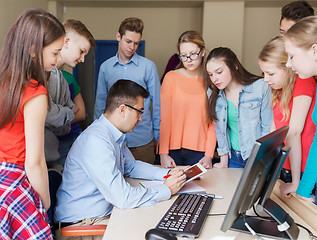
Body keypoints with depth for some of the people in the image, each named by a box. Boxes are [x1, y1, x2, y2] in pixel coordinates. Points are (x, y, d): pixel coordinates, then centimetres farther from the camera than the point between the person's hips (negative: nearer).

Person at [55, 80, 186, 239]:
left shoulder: (115, 135, 5)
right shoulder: (96, 141, -27)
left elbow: (131, 166, 21)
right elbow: (123, 198, -29)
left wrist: (167, 174, 6)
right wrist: (167, 190, -17)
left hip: (106, 210, 9)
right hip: (82, 221, -9)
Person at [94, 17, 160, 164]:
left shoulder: (148, 66, -3)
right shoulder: (105, 67, 5)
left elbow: (157, 102, 2)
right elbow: (100, 103, 11)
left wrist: (157, 135, 4)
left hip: (142, 141, -2)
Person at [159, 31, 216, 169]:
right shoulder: (171, 77, 1)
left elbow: (213, 122, 2)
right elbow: (164, 118, -1)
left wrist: (209, 155, -6)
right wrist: (163, 153, -5)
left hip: (200, 152, 0)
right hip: (173, 151, 0)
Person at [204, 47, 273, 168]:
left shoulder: (260, 87, -9)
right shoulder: (214, 95, 3)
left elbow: (269, 128, -7)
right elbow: (220, 130, 9)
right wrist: (224, 162, 6)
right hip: (233, 157, 3)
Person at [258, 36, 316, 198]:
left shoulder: (304, 83, -17)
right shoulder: (279, 89, 6)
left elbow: (294, 132, -21)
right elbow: (274, 129, 7)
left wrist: (295, 182, -22)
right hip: (284, 166, 7)